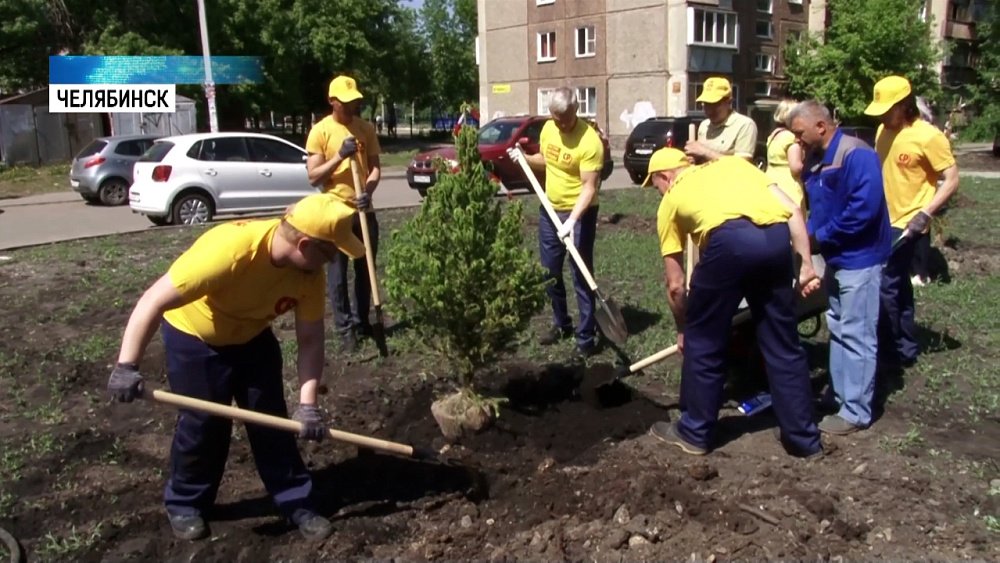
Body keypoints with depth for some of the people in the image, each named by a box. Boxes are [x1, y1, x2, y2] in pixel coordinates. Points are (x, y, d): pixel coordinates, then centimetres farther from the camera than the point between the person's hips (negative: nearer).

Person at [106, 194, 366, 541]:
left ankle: (296, 502, 16)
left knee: (272, 419, 3)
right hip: (194, 337, -4)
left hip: (252, 337, 5)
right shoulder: (228, 249, -40)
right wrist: (127, 367, -36)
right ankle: (185, 503, 25)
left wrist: (307, 403, -23)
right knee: (203, 424, 1)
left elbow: (310, 339, -15)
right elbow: (153, 301, -35)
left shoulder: (310, 272, -22)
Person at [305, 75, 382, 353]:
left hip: (364, 210, 4)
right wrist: (339, 156, -20)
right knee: (337, 273, 1)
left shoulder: (366, 128, 6)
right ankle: (345, 328, 10)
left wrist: (368, 191, -17)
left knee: (365, 269, 12)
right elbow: (313, 176, -8)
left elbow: (375, 167, 3)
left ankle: (362, 322, 25)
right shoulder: (320, 131, -5)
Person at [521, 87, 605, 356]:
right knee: (550, 272, 15)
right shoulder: (548, 129, 0)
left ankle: (587, 337, 6)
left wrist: (572, 221, -33)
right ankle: (561, 323, 32)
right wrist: (526, 158, -1)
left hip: (580, 213, -7)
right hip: (549, 209, 7)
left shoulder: (590, 141, -22)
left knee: (581, 275, -3)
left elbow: (589, 187, -24)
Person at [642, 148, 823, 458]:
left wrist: (683, 329, 38)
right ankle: (804, 437, 30)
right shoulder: (733, 163, 34)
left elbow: (675, 285, 25)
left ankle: (694, 432, 29)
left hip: (729, 240, -4)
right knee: (783, 344, 19)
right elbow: (793, 211, 19)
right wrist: (806, 265, 18)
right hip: (776, 237, 4)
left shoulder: (671, 199, 25)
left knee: (703, 341, 16)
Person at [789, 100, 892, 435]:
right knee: (838, 329, 18)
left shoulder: (856, 155, -19)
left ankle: (855, 412, 6)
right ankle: (840, 395, 31)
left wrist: (820, 236, -20)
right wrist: (809, 235, -6)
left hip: (859, 258, -10)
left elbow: (864, 208, -28)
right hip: (836, 258, 10)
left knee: (856, 335, -3)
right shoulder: (814, 159, 9)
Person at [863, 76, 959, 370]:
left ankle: (890, 353, 4)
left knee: (886, 286, -9)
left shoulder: (928, 136, -16)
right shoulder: (883, 131, 5)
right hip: (885, 221, 8)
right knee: (898, 286, 15)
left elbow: (951, 180, -15)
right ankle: (905, 348, 28)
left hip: (908, 224, -8)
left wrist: (925, 214, -23)